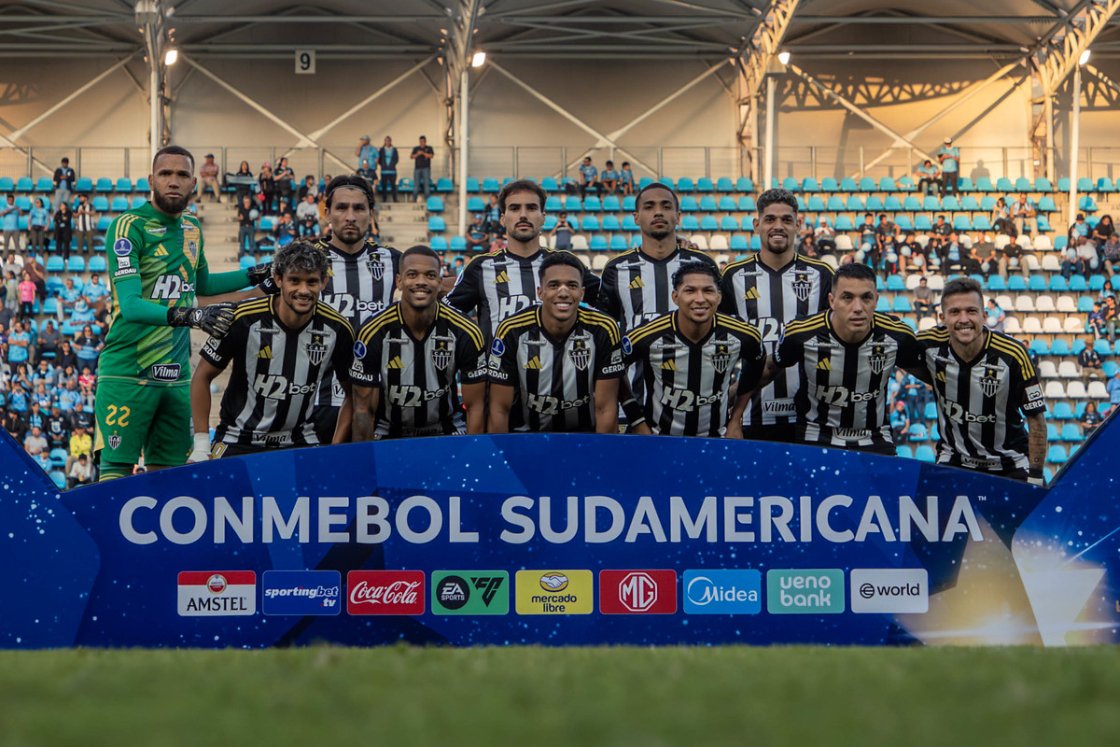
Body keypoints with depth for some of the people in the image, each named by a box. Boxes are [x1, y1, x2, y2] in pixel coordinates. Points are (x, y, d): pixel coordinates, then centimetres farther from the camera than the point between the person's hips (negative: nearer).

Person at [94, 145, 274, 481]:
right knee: (117, 471, -9)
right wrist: (189, 315, -32)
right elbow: (130, 305, -20)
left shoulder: (192, 229, 13)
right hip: (128, 373, -7)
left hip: (176, 375, 7)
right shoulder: (129, 227, -9)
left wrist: (256, 275, 27)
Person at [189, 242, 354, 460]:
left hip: (300, 442, 2)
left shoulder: (337, 329, -8)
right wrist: (201, 445, -8)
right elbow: (202, 377, -4)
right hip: (238, 440, -2)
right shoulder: (244, 319, -15)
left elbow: (355, 394, 5)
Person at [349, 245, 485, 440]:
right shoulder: (372, 334, -11)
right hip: (388, 435, -1)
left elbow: (475, 407, -4)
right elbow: (364, 410, -6)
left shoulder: (466, 333, -9)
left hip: (447, 434, 1)